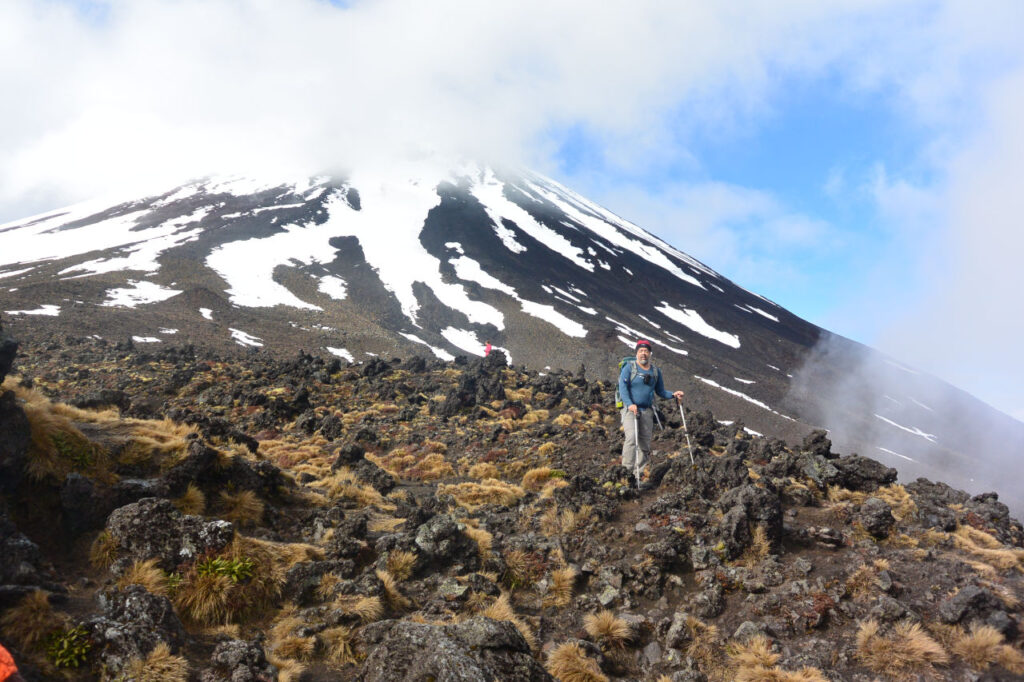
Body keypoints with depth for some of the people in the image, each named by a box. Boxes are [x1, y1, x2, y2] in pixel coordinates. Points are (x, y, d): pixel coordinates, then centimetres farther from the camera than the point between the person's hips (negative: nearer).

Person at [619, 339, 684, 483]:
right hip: (630, 409, -5)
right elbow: (623, 387, -9)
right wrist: (630, 404, -23)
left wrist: (673, 395, 1)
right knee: (632, 437, -24)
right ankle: (627, 470, -21)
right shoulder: (629, 368, 0)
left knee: (645, 445, 4)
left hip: (647, 411, 5)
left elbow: (660, 391, 20)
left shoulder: (656, 371, 14)